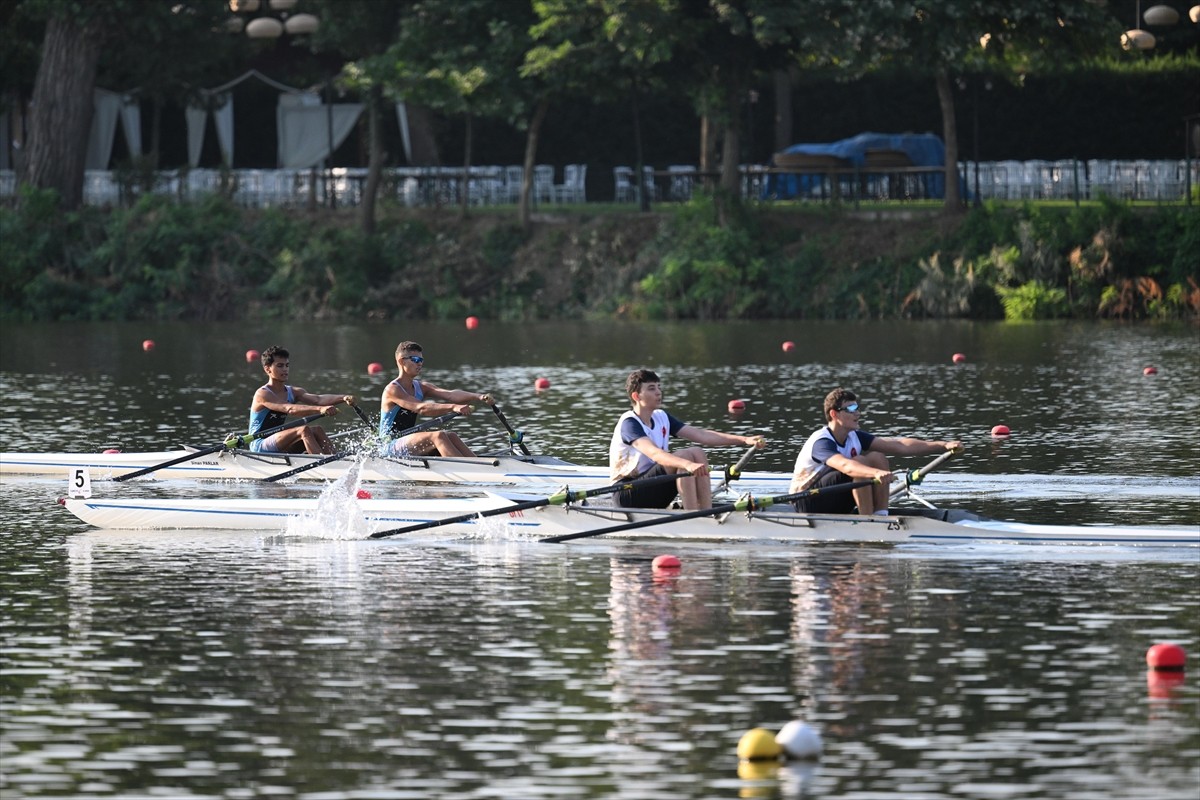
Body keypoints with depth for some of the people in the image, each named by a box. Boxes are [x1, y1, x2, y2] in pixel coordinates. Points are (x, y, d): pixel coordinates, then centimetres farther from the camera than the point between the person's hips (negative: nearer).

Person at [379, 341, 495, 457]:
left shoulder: (421, 387, 10)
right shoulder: (392, 390, -14)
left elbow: (450, 394, -6)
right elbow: (420, 408, -29)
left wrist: (478, 397, -23)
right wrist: (453, 407, -40)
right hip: (391, 447, -8)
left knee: (451, 436, -12)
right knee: (438, 436, -26)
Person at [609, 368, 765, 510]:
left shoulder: (661, 418, 10)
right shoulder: (629, 423, -15)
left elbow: (700, 434, 0)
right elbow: (653, 453, -33)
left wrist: (745, 440, -11)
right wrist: (688, 465, -49)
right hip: (626, 495, -8)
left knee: (698, 453, -11)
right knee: (686, 456, -25)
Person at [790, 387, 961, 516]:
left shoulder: (854, 438, 1)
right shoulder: (821, 442, -23)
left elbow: (899, 446, -6)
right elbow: (845, 465, -44)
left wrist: (943, 446, -15)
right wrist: (876, 473, -61)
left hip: (836, 508, 8)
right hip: (808, 505, -8)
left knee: (878, 458, -7)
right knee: (860, 463, -27)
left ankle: (881, 516, -14)